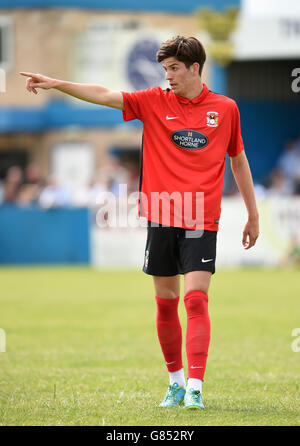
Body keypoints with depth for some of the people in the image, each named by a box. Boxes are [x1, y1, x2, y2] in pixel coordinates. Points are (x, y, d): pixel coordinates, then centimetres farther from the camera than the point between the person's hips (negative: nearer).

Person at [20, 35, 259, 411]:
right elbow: (103, 96, -3)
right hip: (160, 218, 2)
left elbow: (238, 160, 16)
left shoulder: (225, 109, 5)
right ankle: (175, 383, 21)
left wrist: (253, 215, 18)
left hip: (201, 221, -2)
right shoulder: (155, 102, 5)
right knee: (165, 303, 6)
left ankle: (195, 388, -13)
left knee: (195, 299, -13)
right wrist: (56, 84, -15)